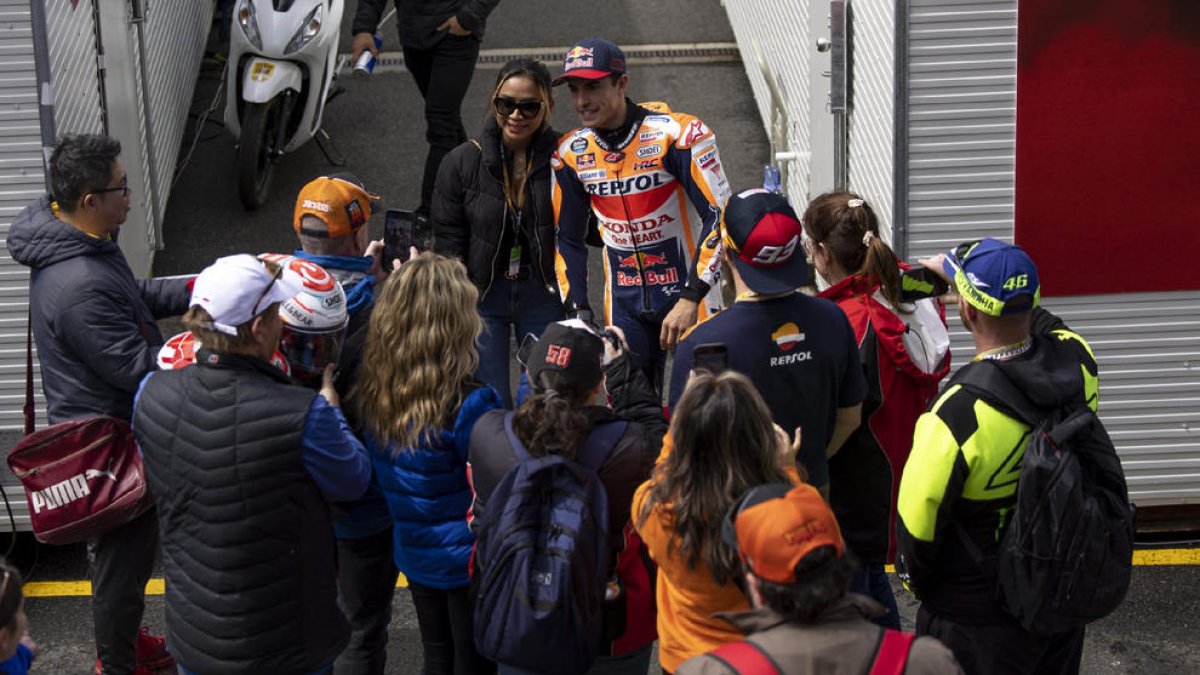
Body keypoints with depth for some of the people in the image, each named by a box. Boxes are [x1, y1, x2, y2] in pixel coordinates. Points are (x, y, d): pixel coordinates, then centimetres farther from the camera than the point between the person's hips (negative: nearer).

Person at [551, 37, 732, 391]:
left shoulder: (677, 134, -16)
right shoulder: (571, 153, 2)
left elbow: (720, 216, -17)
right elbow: (568, 239, 14)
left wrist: (690, 300, -21)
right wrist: (578, 311, 5)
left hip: (689, 293, -5)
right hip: (625, 304, 5)